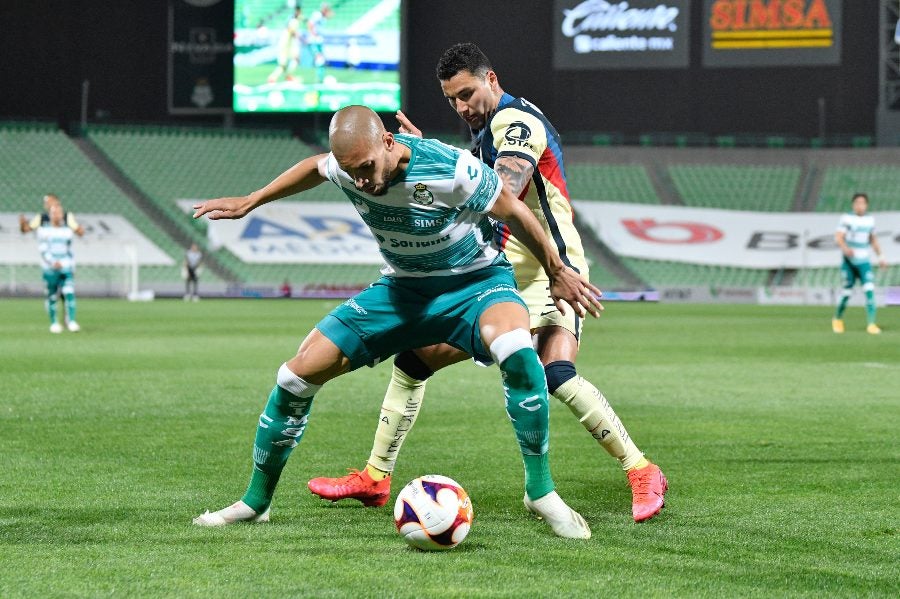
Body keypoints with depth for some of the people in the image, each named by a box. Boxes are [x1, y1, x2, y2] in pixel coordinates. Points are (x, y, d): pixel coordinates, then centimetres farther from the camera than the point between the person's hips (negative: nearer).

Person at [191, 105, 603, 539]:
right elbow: (315, 168, 11)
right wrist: (249, 203, 18)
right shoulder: (347, 166, -16)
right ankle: (256, 501, 15)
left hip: (474, 280, -5)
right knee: (298, 374, -4)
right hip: (402, 288, 5)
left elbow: (513, 212, -14)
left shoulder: (452, 170, -31)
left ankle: (541, 491, -24)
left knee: (516, 351, -39)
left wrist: (557, 272, -3)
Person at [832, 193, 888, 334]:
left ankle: (871, 324, -13)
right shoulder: (846, 218, -6)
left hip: (864, 262, 3)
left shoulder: (870, 219, 8)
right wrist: (845, 248, -33)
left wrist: (880, 256, 19)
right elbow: (838, 237, -14)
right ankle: (837, 319, 26)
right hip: (849, 261, -3)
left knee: (869, 290, -13)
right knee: (847, 293, 0)